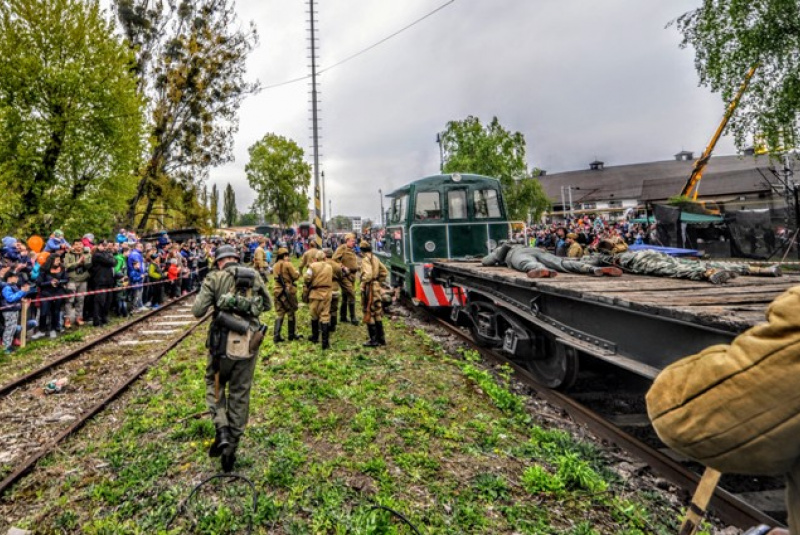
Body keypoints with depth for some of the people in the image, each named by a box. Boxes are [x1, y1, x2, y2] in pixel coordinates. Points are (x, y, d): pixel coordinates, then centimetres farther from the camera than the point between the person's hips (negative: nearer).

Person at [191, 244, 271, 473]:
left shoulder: (215, 278, -3)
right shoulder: (255, 277, 6)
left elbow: (197, 311, -5)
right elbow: (267, 305, 16)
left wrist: (214, 302, 12)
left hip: (223, 343, -2)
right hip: (249, 345, 2)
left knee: (215, 384, 22)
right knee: (240, 396, 13)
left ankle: (222, 431, 5)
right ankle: (232, 446, 21)